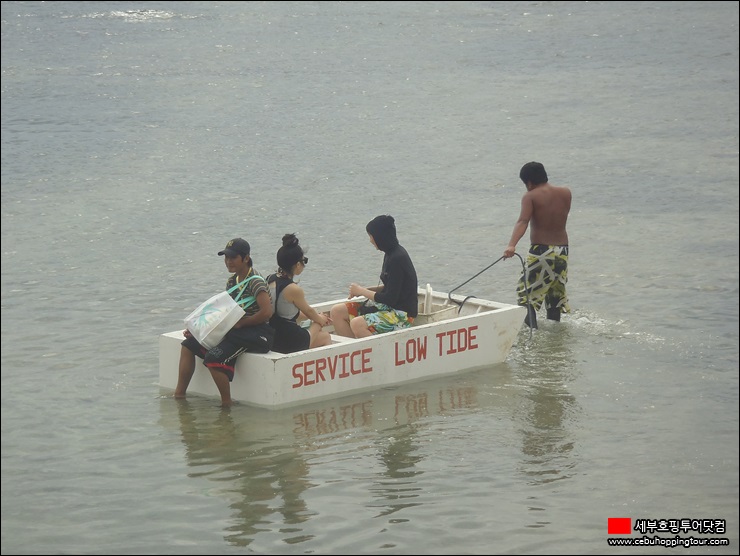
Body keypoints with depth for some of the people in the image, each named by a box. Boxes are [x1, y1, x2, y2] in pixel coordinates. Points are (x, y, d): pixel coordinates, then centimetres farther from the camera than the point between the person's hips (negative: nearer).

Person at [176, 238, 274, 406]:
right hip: (237, 330, 10)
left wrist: (241, 323, -17)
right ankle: (179, 393, 6)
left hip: (257, 333, -9)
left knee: (214, 357, -30)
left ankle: (226, 402, -16)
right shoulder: (232, 281, 12)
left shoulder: (255, 282, -14)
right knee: (189, 344, 5)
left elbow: (267, 312, -24)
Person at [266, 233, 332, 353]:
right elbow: (308, 311, -1)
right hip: (288, 344, -7)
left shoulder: (270, 279, 3)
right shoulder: (293, 289, -20)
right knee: (325, 337, 20)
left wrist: (317, 317, 23)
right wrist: (320, 319, 22)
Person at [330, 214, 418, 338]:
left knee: (357, 324, -33)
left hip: (402, 314, -10)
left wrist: (361, 291, -8)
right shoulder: (391, 253, 9)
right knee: (337, 312, 3)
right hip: (389, 307, 10)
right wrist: (366, 290, 4)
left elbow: (390, 299, -20)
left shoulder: (397, 258, -20)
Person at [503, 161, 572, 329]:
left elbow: (523, 222, -22)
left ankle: (531, 328, -10)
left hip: (541, 250, -5)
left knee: (527, 290, 1)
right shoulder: (565, 193, 7)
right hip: (562, 250, 5)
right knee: (556, 290, 20)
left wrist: (511, 245, -33)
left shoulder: (530, 197, -6)